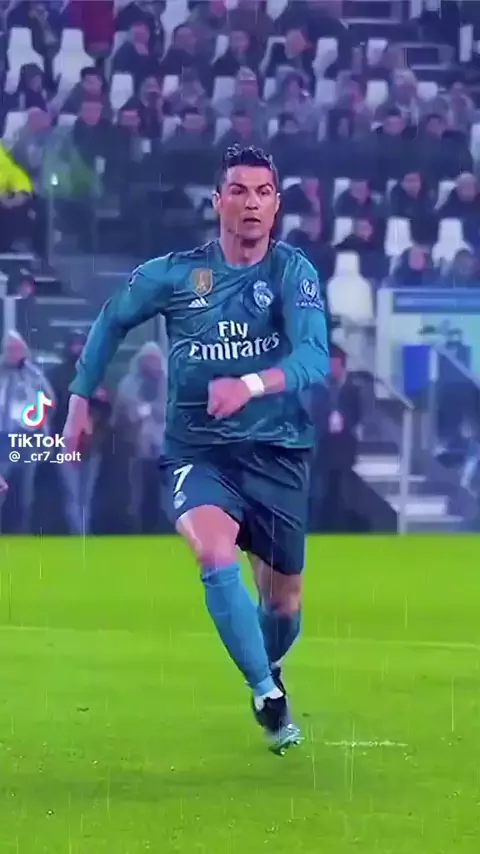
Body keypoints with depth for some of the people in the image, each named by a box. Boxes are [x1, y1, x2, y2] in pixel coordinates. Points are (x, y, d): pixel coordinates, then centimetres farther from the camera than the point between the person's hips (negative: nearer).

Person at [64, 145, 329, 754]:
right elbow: (112, 320, 16)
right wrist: (80, 396, 14)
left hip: (278, 454, 1)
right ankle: (267, 694, -20)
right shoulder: (173, 275, -3)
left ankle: (270, 671, 44)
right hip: (196, 451, -1)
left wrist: (248, 385, -37)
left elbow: (314, 358, -21)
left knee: (284, 601, 9)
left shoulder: (292, 272, -7)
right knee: (215, 551, -30)